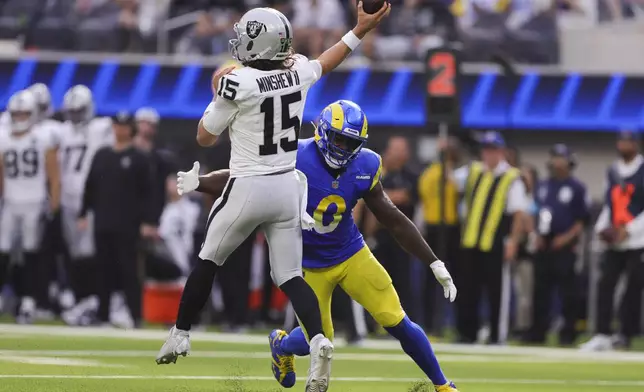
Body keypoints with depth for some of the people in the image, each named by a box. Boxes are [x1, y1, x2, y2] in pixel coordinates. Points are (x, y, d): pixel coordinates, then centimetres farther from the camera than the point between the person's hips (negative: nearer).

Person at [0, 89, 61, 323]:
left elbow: (53, 174, -2)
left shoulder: (43, 138, -3)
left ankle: (28, 303, 7)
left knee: (31, 255, 2)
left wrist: (54, 203, -6)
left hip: (34, 204, -2)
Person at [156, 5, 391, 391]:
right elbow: (327, 62, 24)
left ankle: (180, 335, 29)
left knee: (208, 261, 17)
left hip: (247, 188, -5)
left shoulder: (238, 83, -17)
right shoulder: (298, 72, -1)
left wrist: (217, 93, 9)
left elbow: (205, 138, -4)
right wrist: (361, 29, 33)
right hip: (288, 187, 5)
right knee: (290, 276, 7)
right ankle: (319, 341, -17)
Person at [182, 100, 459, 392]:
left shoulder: (363, 169, -12)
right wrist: (199, 183, -40)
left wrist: (435, 264, -3)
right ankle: (281, 345, 40)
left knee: (398, 323, -4)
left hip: (352, 255, 2)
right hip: (310, 266, -2)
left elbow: (395, 222, -4)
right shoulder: (296, 158, -23)